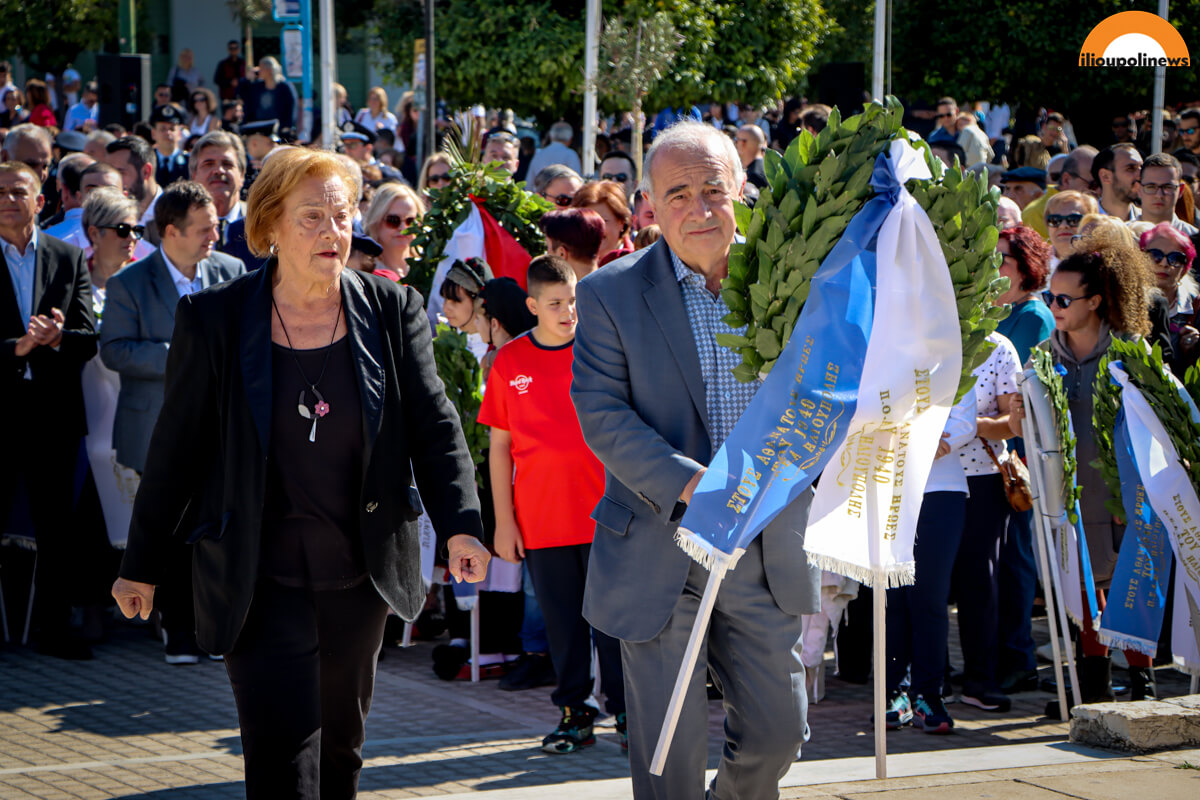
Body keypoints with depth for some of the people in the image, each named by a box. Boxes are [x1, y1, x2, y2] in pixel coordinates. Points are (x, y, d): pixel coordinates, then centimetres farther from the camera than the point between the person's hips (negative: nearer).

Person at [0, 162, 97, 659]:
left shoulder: (70, 260, 10)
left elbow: (89, 339, 4)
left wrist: (58, 338, -17)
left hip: (53, 410, 3)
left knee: (58, 526, 5)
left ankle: (54, 629, 13)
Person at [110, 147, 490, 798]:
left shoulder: (392, 311, 1)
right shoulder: (213, 319, -5)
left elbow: (434, 427, 1)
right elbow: (177, 447, 1)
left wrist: (460, 523, -14)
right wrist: (142, 564, 4)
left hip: (359, 572, 3)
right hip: (259, 581, -3)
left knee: (340, 747, 17)